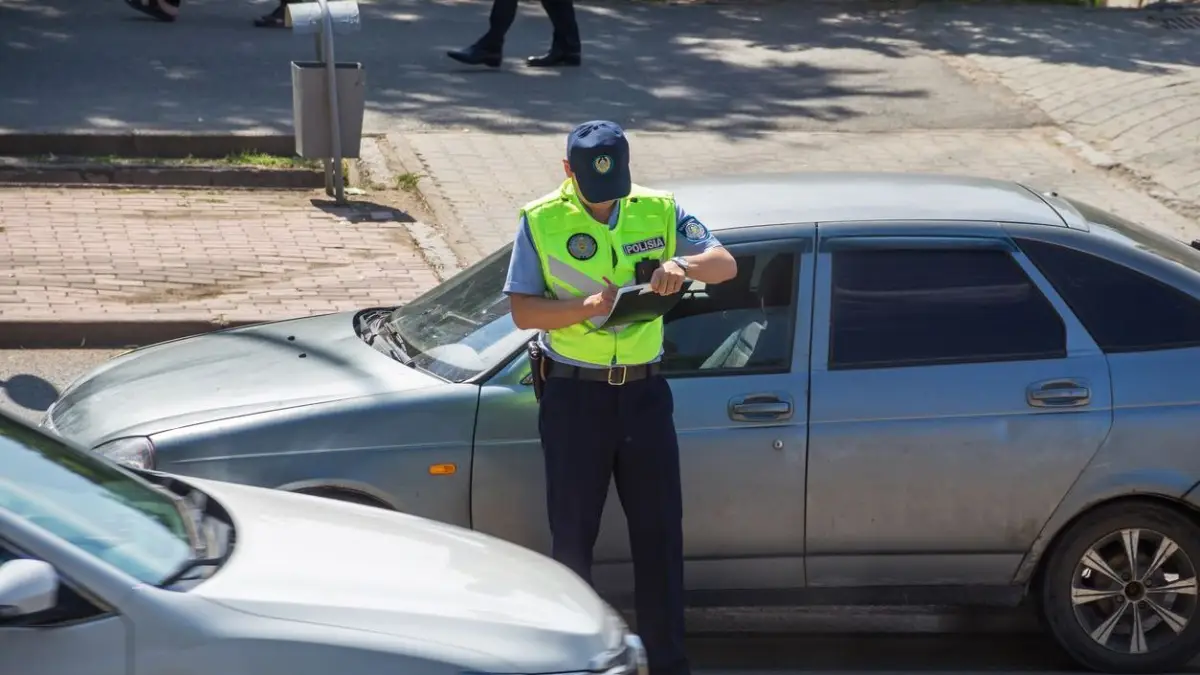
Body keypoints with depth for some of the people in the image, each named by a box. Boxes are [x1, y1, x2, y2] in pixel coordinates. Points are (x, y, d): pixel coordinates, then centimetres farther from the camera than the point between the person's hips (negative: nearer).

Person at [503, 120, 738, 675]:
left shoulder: (659, 212, 1)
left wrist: (685, 263, -22)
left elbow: (726, 264, -1)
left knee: (659, 529, 5)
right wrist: (586, 306, -24)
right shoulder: (541, 222, -5)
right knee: (572, 532, 4)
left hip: (644, 392, 2)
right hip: (574, 396, -2)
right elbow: (522, 311, -8)